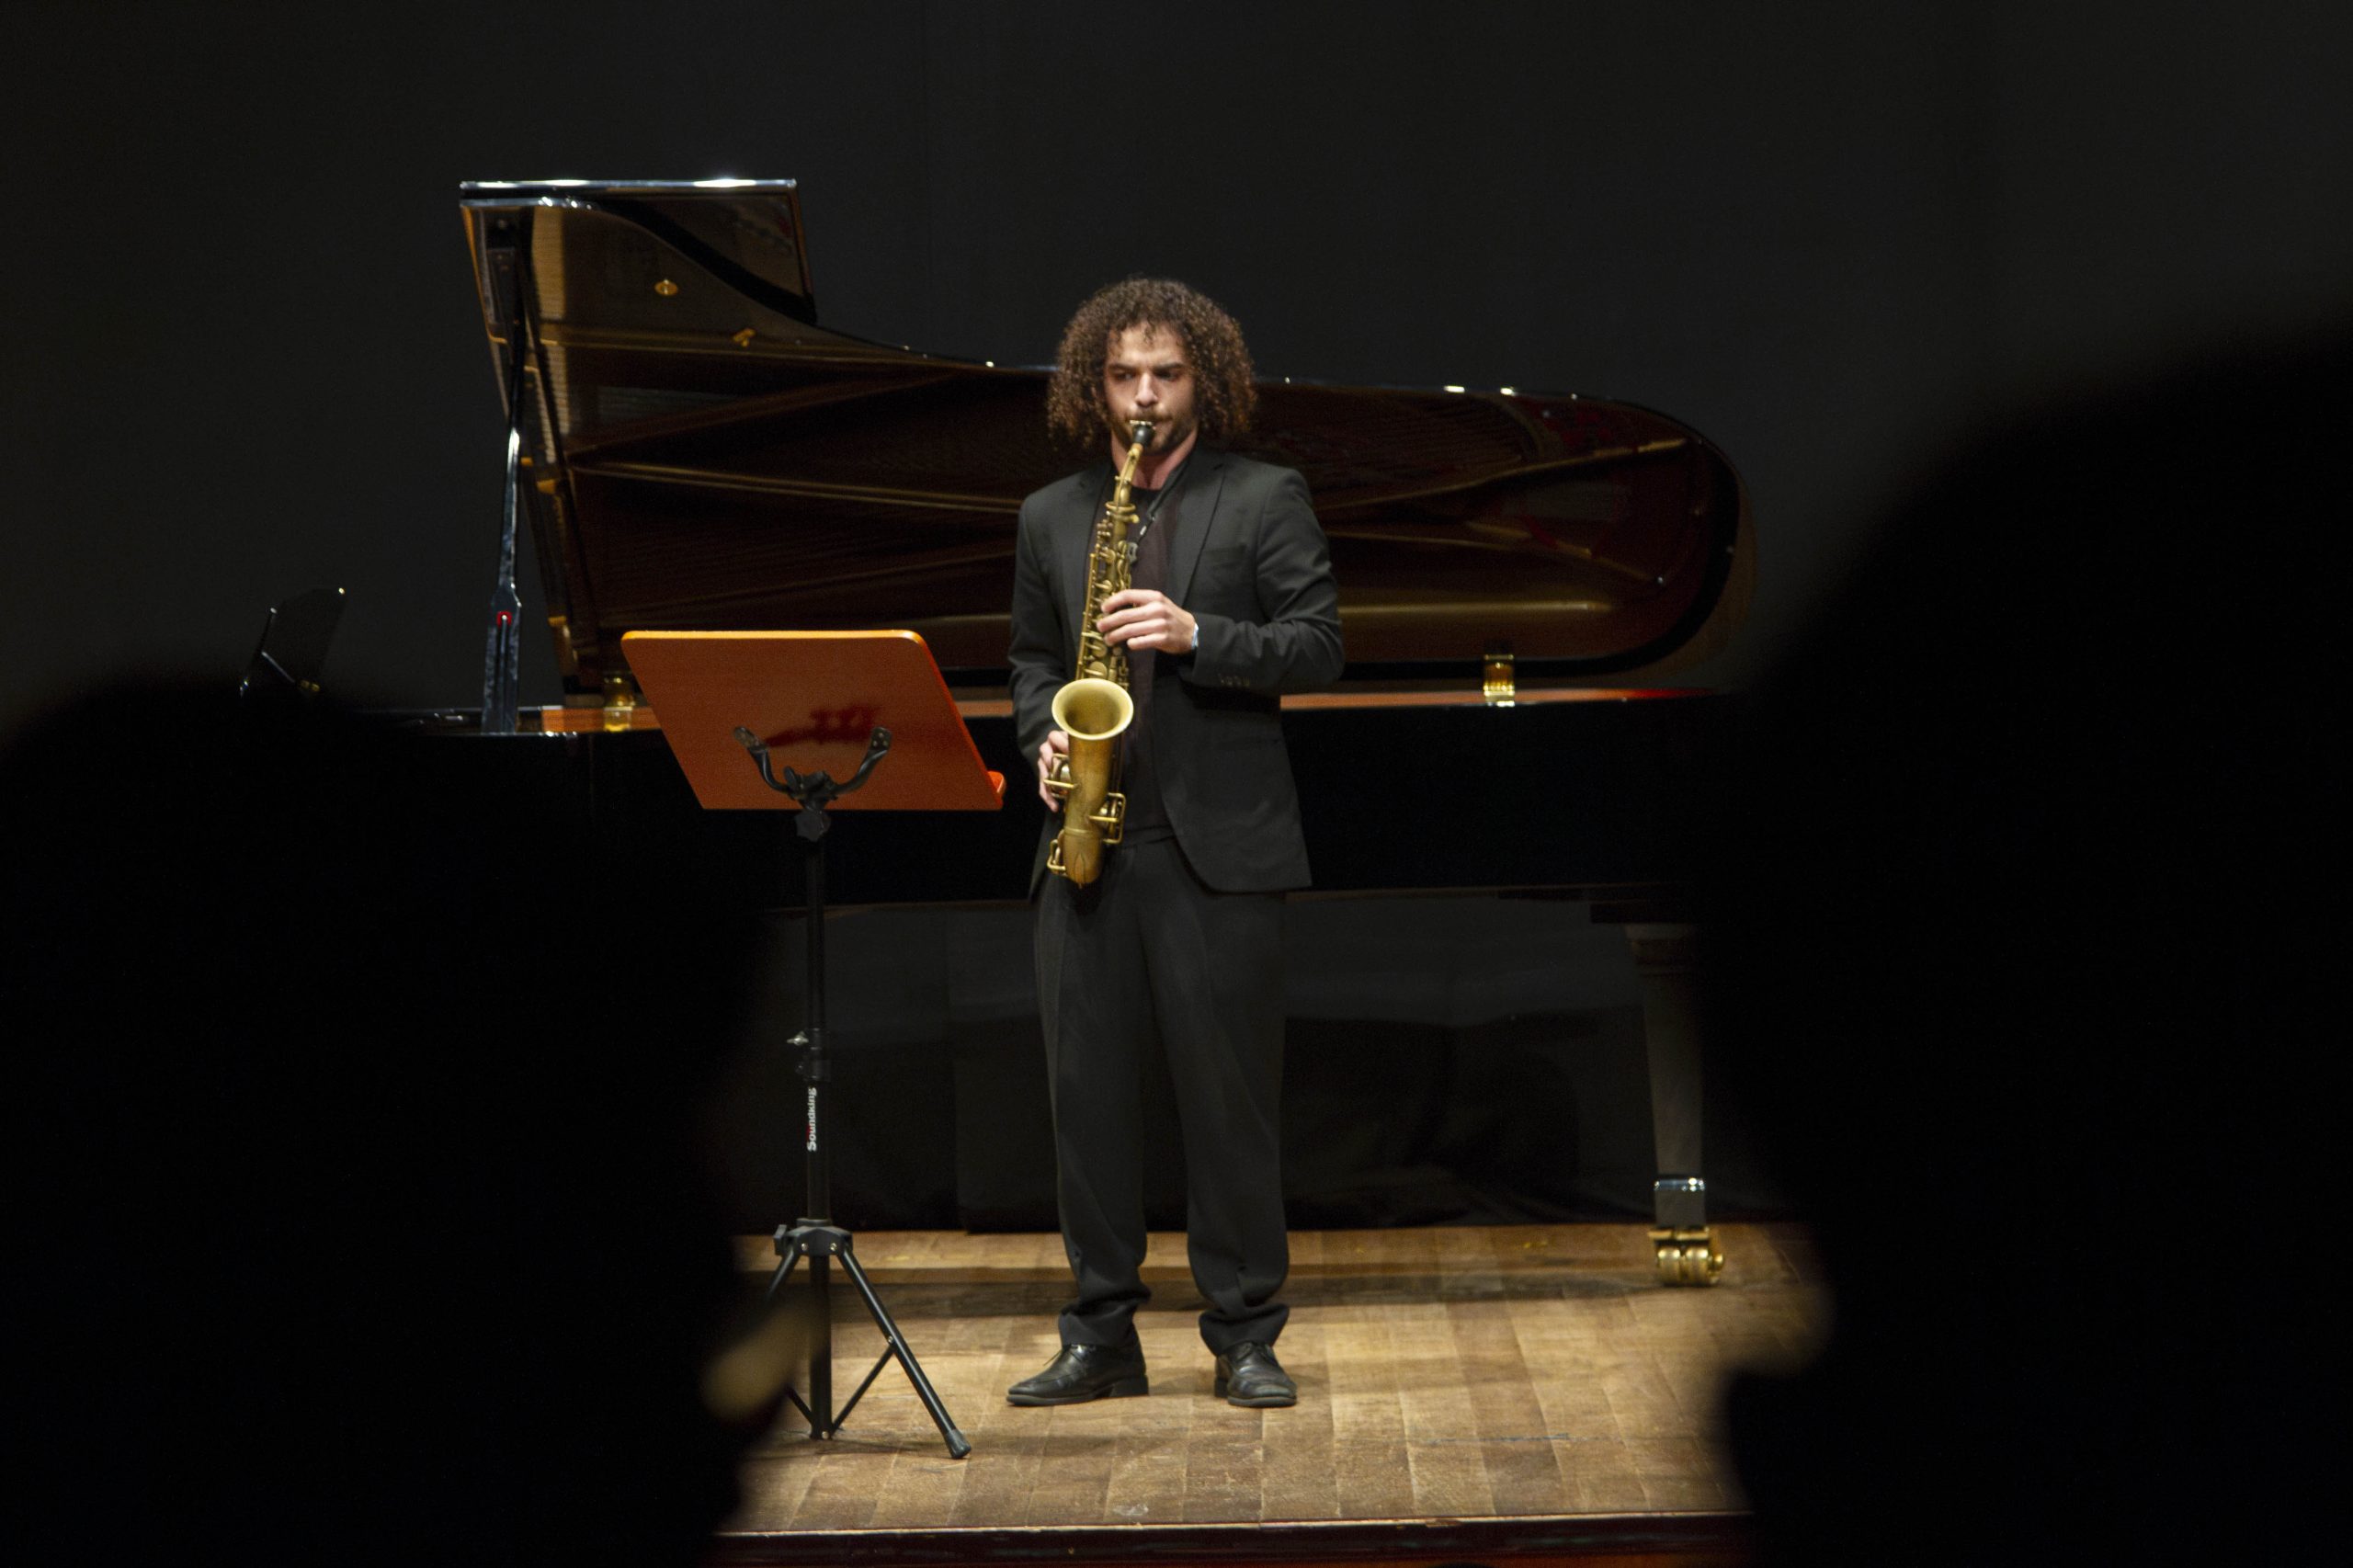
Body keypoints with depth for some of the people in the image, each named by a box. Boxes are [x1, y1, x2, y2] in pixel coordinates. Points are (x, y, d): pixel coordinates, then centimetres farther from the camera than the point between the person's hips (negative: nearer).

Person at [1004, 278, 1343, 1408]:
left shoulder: (1265, 500, 3)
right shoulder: (1050, 518, 15)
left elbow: (1318, 646, -4)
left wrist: (1195, 634, -17)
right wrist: (1044, 737, 0)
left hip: (1218, 845, -4)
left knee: (1229, 1092, 0)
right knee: (1087, 1089, 4)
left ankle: (1244, 1335, 8)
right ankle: (1101, 1335, 13)